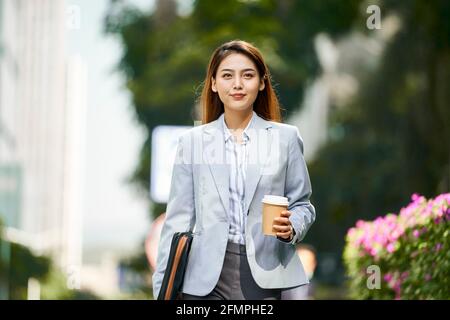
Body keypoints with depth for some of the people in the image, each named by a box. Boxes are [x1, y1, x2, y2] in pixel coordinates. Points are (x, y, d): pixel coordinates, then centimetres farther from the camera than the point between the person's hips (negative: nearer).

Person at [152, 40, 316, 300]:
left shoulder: (286, 137, 8)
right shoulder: (193, 141, 9)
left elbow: (301, 203, 11)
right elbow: (179, 217, 8)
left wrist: (291, 227, -12)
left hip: (262, 275, 0)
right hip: (206, 277, 0)